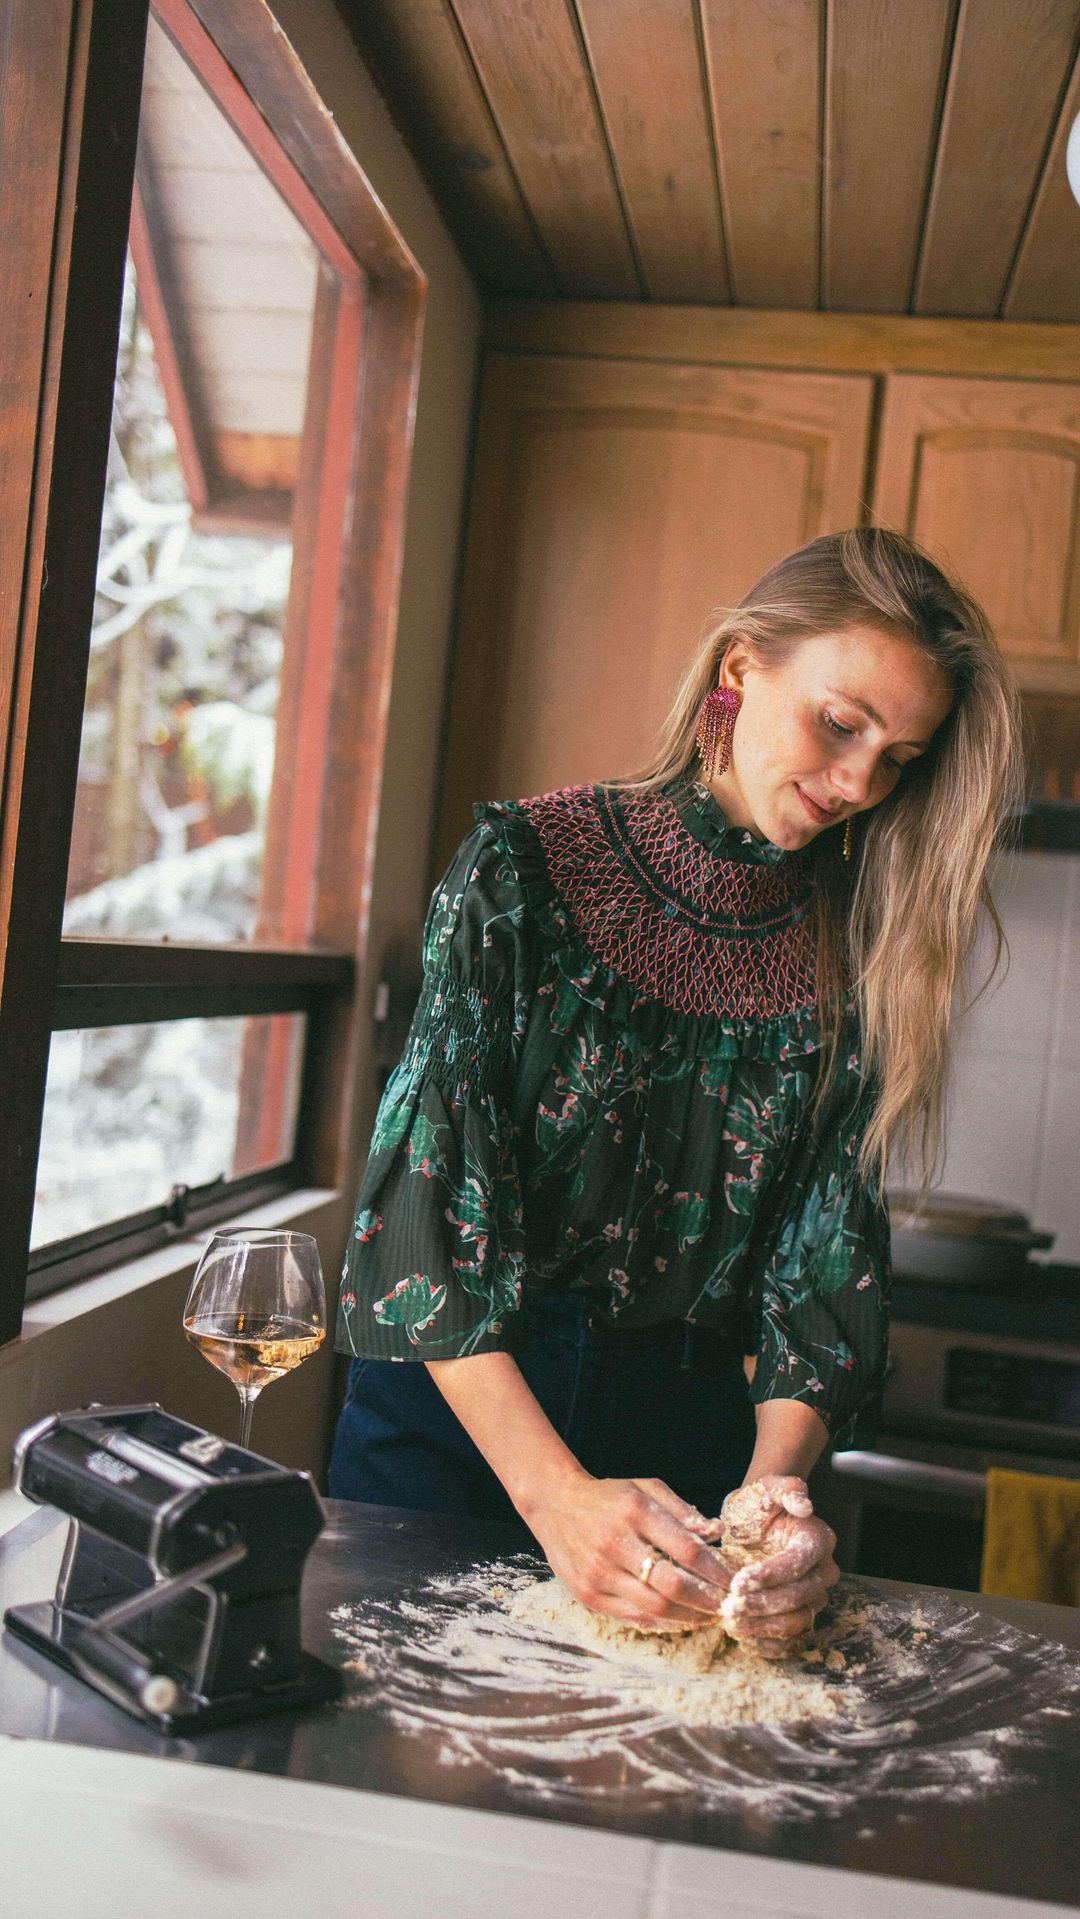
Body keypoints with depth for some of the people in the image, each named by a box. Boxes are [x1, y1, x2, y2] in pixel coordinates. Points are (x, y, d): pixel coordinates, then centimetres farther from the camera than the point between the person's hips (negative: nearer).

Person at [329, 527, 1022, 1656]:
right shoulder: (525, 865, -11)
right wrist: (552, 1488, -27)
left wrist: (775, 1479, -24)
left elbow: (825, 1259, -6)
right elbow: (430, 1196, -18)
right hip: (453, 1408, -2)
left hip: (686, 1429, 2)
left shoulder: (854, 960, -2)